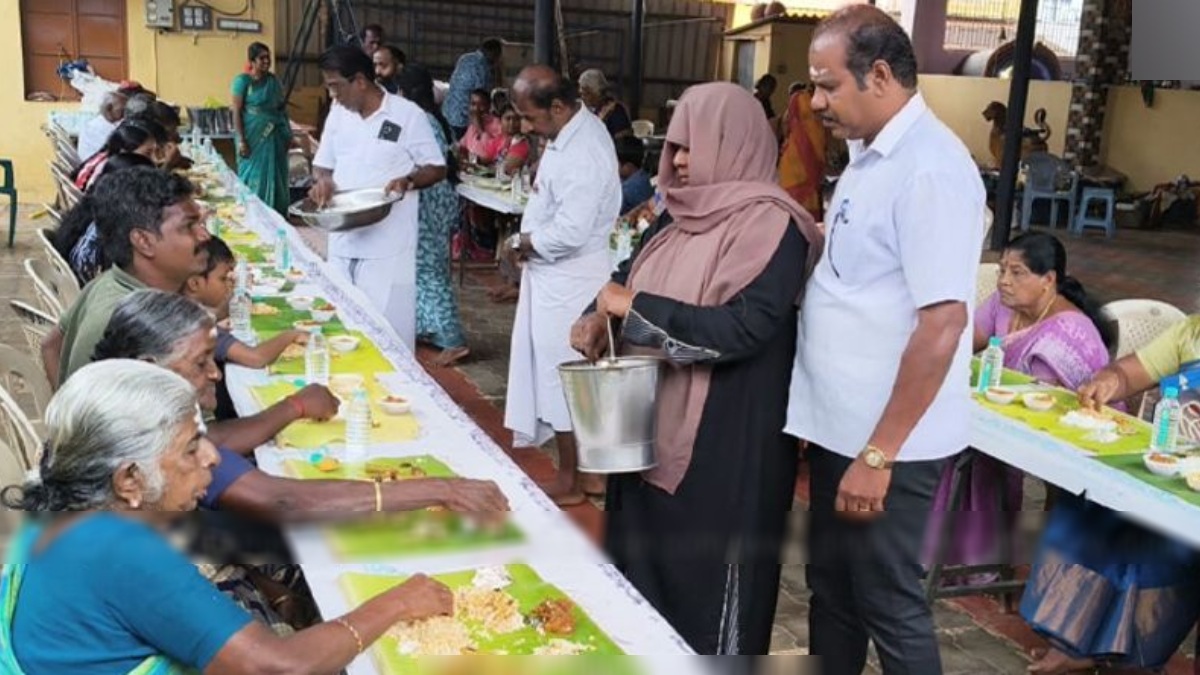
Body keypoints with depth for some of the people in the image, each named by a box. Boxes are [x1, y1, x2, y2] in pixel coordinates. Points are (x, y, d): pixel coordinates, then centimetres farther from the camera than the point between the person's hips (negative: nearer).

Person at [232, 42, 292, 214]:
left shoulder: (274, 80, 9)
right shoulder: (243, 80, -6)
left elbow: (283, 107, 14)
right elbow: (236, 111, -8)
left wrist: (288, 133, 7)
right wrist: (241, 140, -15)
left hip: (274, 136, 5)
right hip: (254, 136, -5)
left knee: (274, 176, 7)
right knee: (255, 176, -1)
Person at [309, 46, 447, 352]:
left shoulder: (408, 115, -8)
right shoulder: (338, 113, 10)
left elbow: (437, 169, -4)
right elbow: (322, 163, 17)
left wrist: (409, 181, -24)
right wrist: (323, 180, -6)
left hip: (388, 245, -6)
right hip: (343, 240, 6)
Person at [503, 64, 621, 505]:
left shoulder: (583, 155, -25)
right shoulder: (575, 128, 7)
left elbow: (569, 232, -30)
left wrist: (522, 245, -13)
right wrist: (529, 240, 2)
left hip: (569, 282, -10)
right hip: (557, 276, 10)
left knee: (562, 381, 2)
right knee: (571, 380, 17)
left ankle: (568, 481, 16)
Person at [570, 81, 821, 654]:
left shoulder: (770, 223, -14)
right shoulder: (684, 215, 9)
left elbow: (744, 326, -25)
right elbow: (629, 278, 19)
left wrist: (636, 308, -21)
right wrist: (599, 316, -3)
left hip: (726, 445, -8)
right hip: (655, 428, 8)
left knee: (709, 587, 6)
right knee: (645, 567, 19)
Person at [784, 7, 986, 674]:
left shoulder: (930, 168, -20)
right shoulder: (872, 155, 9)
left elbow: (943, 322, -24)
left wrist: (879, 455, -23)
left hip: (887, 443, -9)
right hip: (839, 426, 9)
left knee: (889, 606, 7)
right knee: (832, 589, 20)